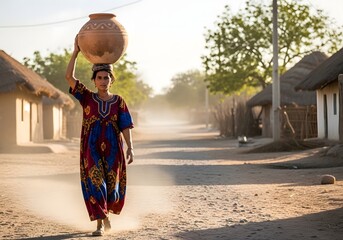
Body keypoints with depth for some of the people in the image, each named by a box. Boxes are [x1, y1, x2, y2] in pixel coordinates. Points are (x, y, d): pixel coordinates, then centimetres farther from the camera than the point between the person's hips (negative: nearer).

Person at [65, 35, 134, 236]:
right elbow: (69, 77, -8)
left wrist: (130, 148, -12)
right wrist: (76, 52, -14)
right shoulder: (88, 98, 3)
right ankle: (100, 224, -4)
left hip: (113, 150, 1)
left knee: (112, 186, 4)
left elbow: (126, 126, -1)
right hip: (92, 149, -1)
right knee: (95, 184, -10)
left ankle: (106, 211, 36)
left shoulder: (118, 101, 4)